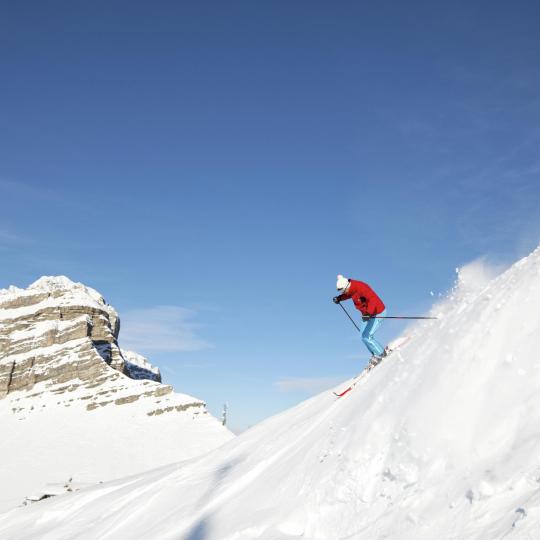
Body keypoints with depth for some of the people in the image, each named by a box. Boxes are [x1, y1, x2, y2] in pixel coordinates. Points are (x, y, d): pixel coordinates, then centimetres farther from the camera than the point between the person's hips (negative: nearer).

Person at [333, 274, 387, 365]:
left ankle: (381, 354, 6)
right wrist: (339, 298, 5)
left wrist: (369, 312, -56)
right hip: (367, 313, 10)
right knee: (363, 337, 12)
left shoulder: (361, 288, -32)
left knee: (367, 337, -12)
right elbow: (349, 294, 20)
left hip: (377, 312, -10)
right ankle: (375, 355, 22)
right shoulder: (351, 288, -5)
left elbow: (373, 299, -43)